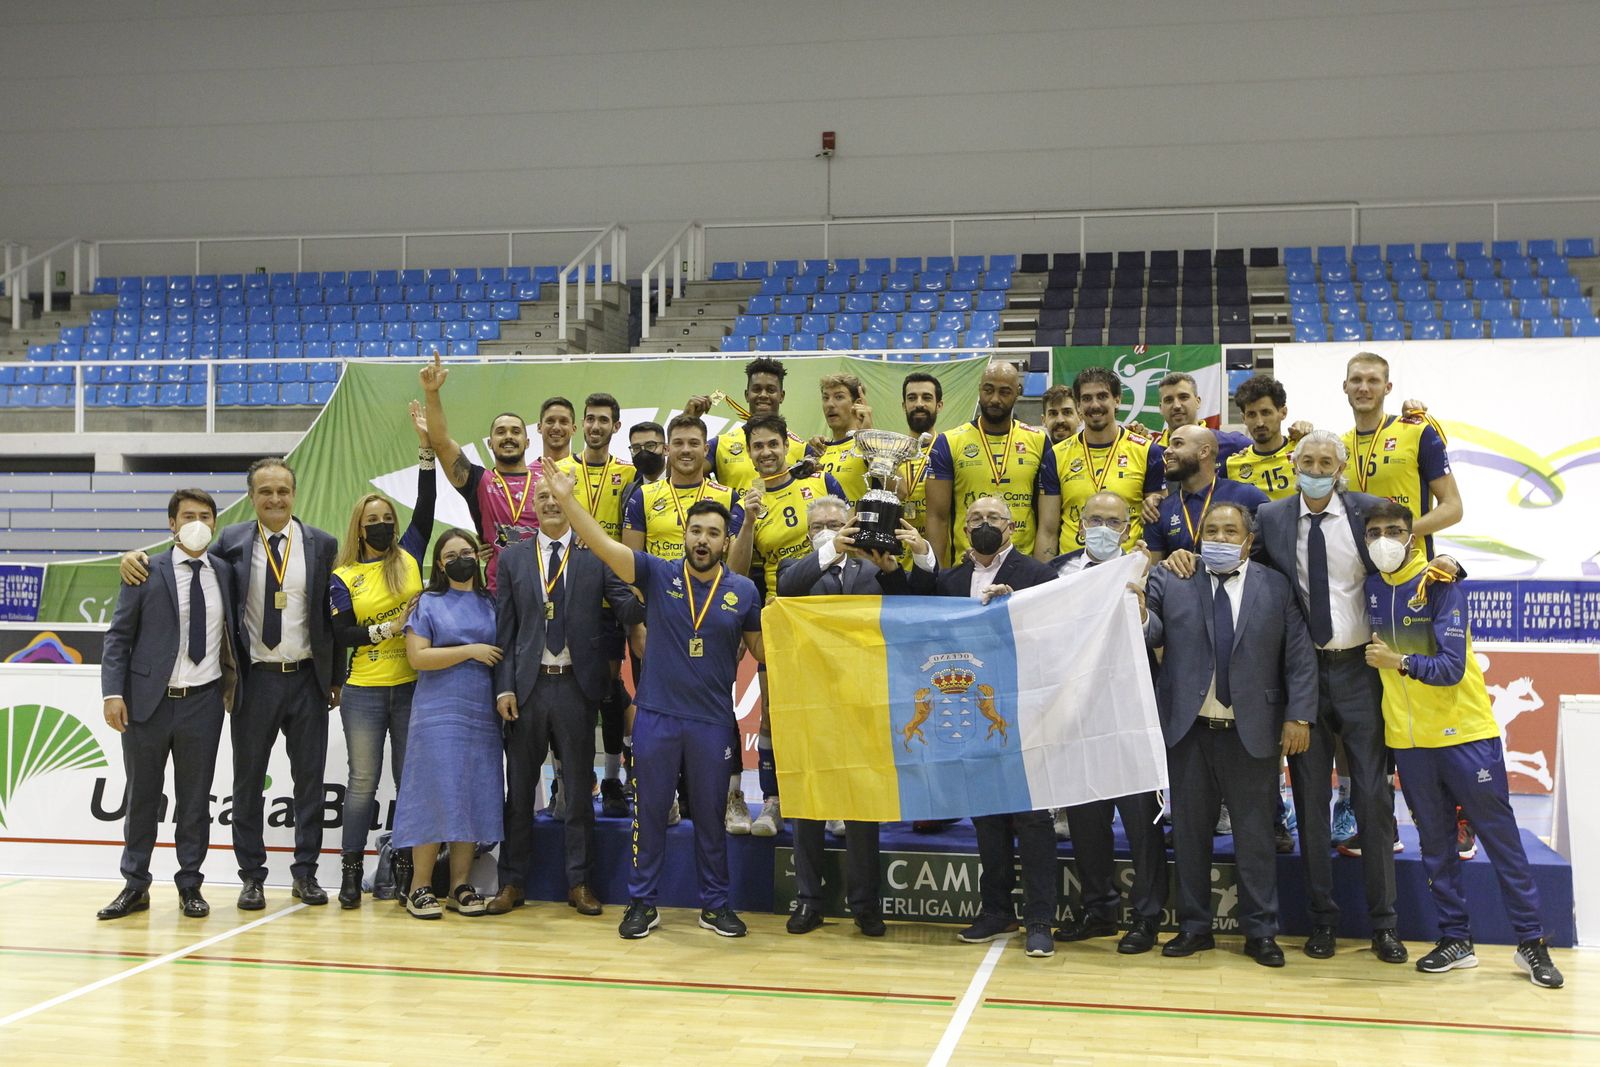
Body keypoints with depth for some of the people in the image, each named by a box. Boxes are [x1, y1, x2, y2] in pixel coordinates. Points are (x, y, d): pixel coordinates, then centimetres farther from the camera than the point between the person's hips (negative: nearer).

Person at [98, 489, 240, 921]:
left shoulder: (225, 573, 6)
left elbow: (234, 631, 14)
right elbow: (118, 636, -2)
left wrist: (232, 686, 7)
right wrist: (113, 693, -12)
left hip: (203, 703, 2)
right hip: (148, 702, -1)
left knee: (195, 799, 8)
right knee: (142, 797, 8)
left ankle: (190, 885, 19)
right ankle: (135, 886, 20)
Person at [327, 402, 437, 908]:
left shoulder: (408, 557, 6)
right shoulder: (342, 578, 2)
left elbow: (425, 506, 0)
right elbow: (339, 634, -6)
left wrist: (426, 448, -5)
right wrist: (386, 629, -15)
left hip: (412, 686, 2)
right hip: (364, 692, -2)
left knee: (411, 780, 6)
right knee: (363, 781, 1)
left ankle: (405, 866, 15)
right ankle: (351, 871, 7)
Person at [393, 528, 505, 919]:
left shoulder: (491, 605, 15)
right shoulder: (428, 604, 5)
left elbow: (505, 652, 21)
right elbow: (417, 656, -6)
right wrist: (471, 651, -10)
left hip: (483, 715, 4)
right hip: (439, 714, -4)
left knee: (475, 798, 2)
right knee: (436, 795, -7)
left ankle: (460, 886, 8)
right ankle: (421, 887, -1)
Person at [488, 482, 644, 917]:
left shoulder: (596, 555, 2)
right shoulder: (513, 558, 7)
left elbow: (627, 611, -4)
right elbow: (504, 628, 5)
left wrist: (642, 596, -27)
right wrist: (503, 686, -2)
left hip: (577, 685, -1)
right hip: (528, 685, 2)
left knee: (578, 787, 6)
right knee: (520, 788, 9)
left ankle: (579, 882, 16)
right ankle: (512, 882, 19)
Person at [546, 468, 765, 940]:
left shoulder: (742, 590, 1)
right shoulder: (658, 574, -2)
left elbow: (763, 648, 9)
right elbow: (604, 545, -11)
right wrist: (566, 499, -22)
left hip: (713, 721, 1)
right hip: (656, 715, 0)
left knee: (710, 816, 10)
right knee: (649, 811, 7)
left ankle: (715, 904, 22)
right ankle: (642, 902, 18)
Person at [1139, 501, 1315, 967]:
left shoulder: (1276, 587, 3)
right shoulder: (1170, 582, 4)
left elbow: (1299, 656, 1)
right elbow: (1153, 634, -7)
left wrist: (1299, 716, -7)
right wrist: (1140, 617, -30)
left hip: (1252, 733, -1)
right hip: (1189, 731, 1)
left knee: (1255, 833, 6)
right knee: (1189, 831, 9)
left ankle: (1260, 932, 17)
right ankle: (1194, 927, 21)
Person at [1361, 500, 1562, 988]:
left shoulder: (1439, 586, -11)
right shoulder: (1370, 589, 3)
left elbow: (1451, 668, -18)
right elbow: (1368, 654, 15)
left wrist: (1399, 661, -28)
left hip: (1465, 733, -4)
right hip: (1408, 740, 5)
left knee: (1500, 837, 2)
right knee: (1435, 843, 11)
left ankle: (1532, 943, 10)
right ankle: (1455, 940, 20)